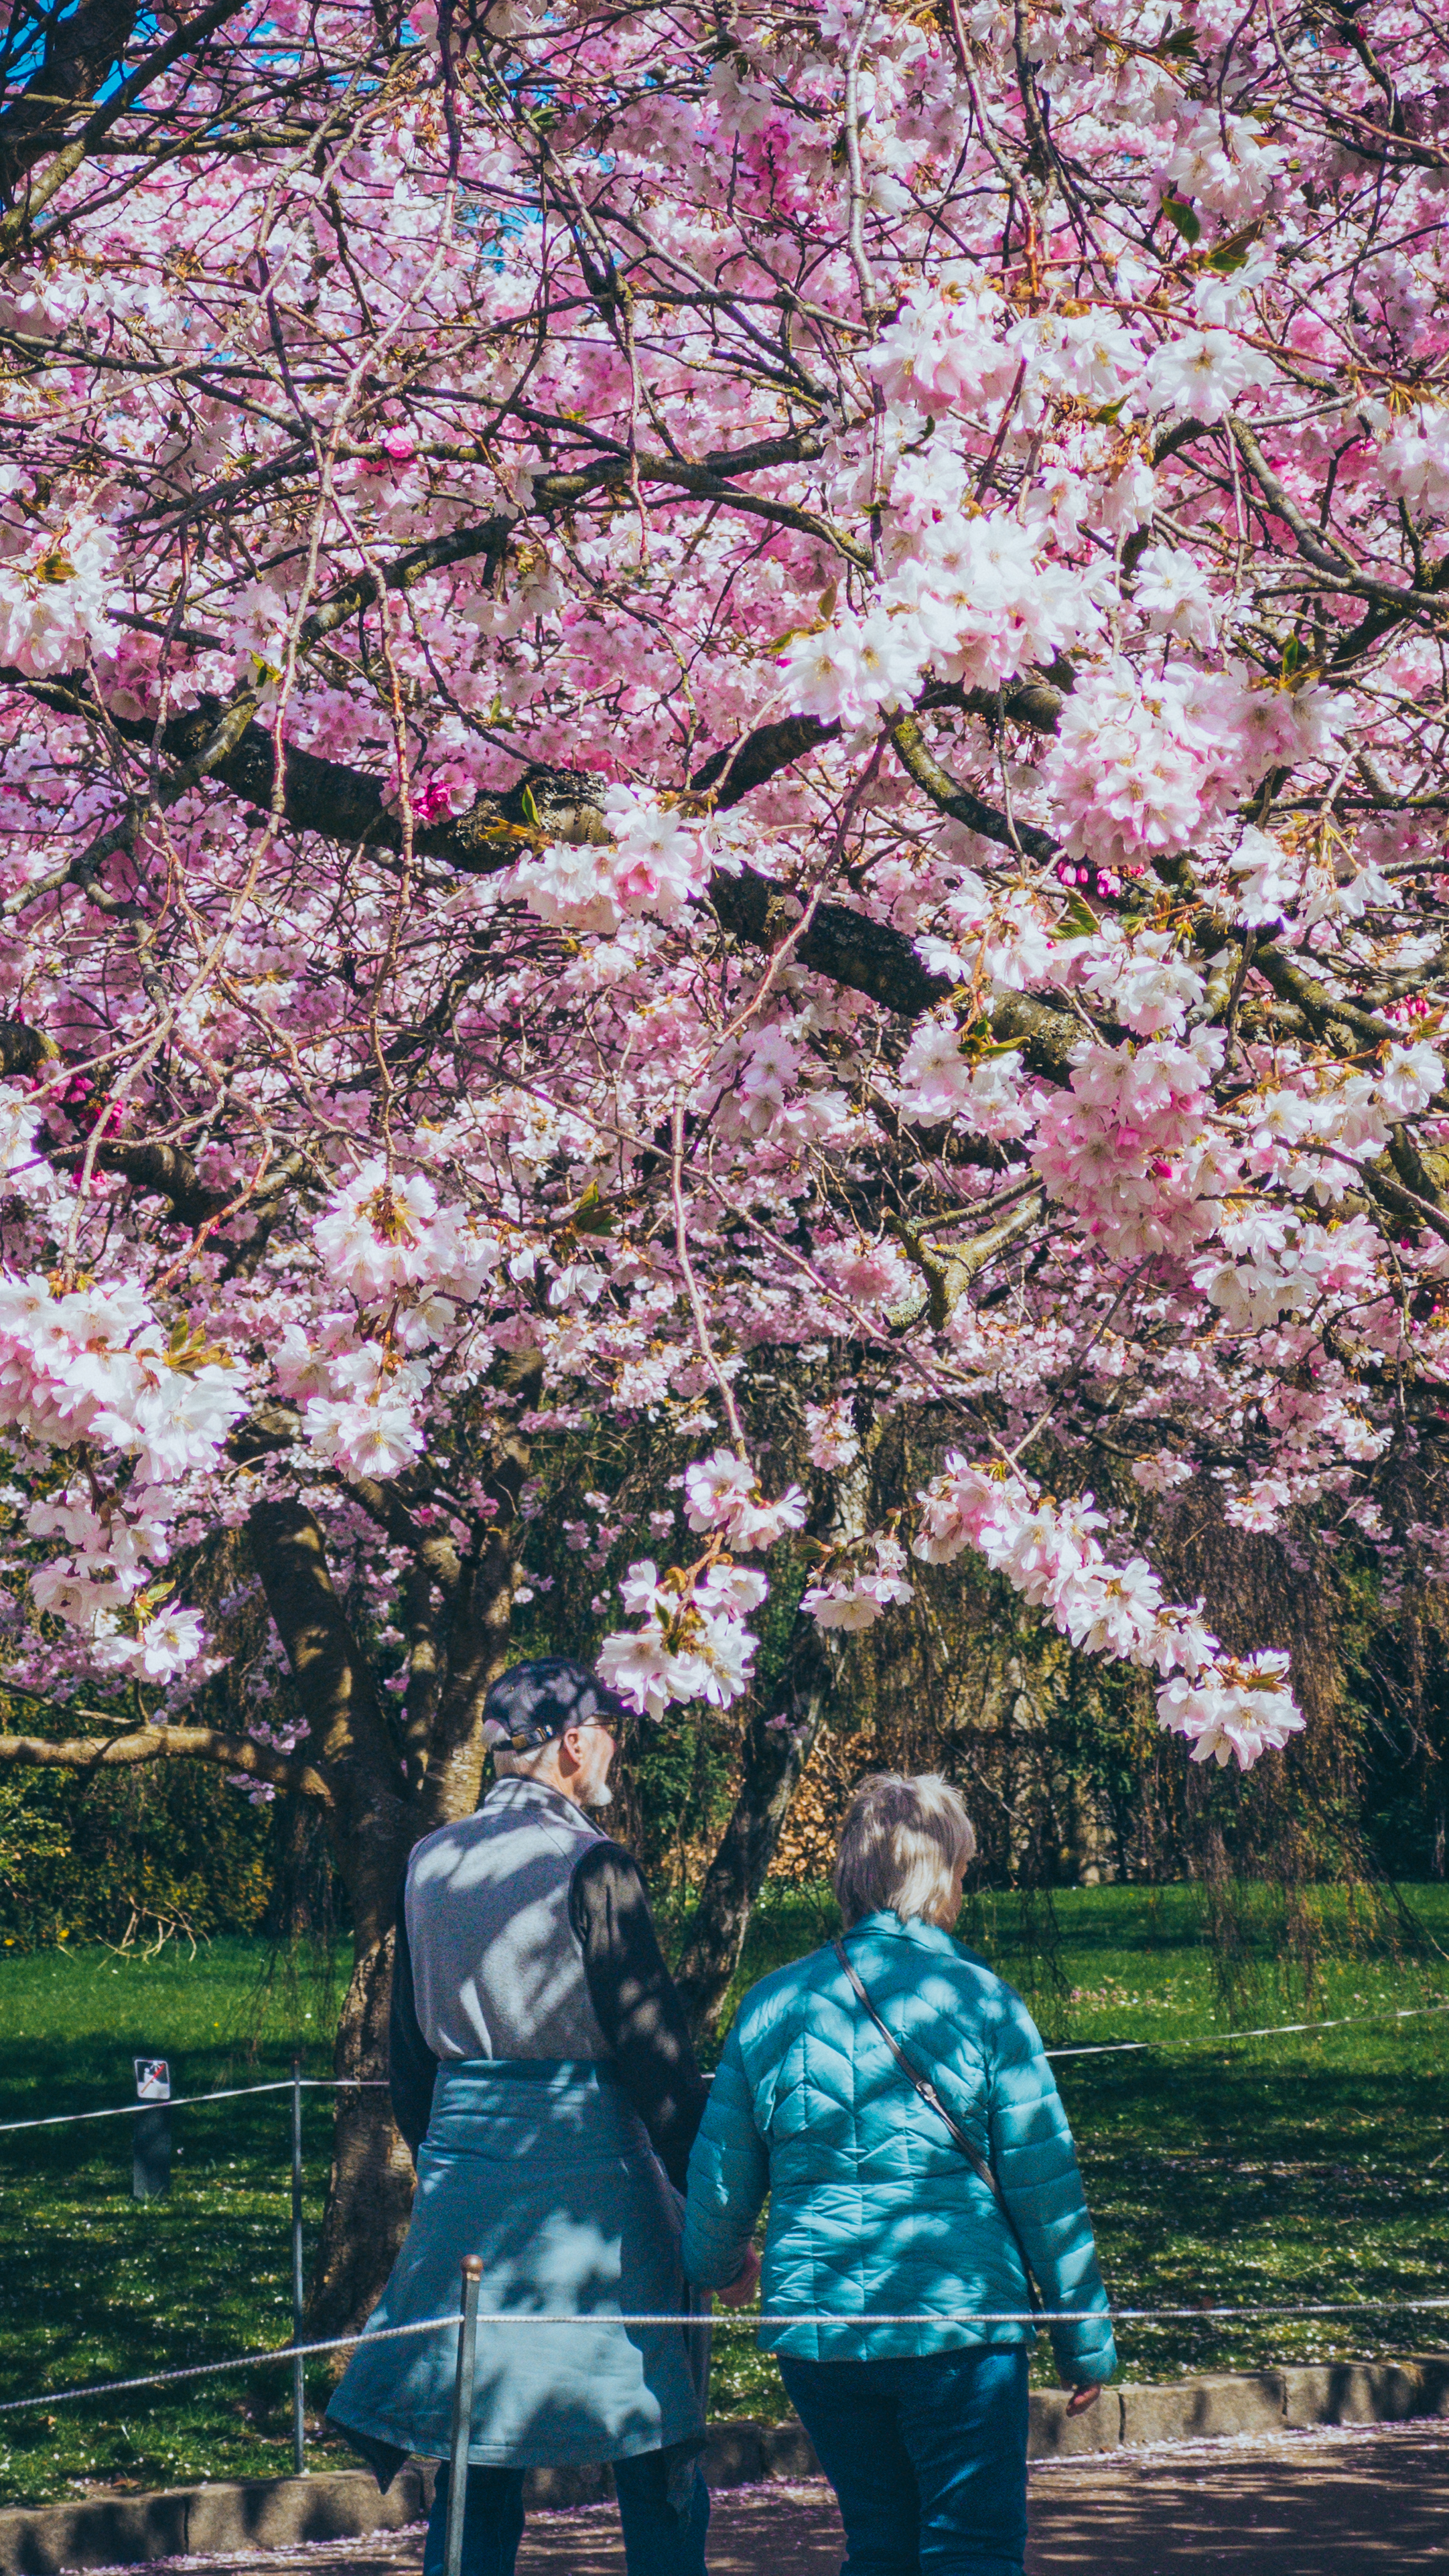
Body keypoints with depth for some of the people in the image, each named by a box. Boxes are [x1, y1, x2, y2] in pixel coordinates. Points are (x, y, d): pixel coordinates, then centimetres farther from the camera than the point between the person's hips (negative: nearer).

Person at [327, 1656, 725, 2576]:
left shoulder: (430, 1863, 7)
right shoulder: (588, 1865, -13)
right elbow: (654, 2052, -13)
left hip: (463, 2163, 6)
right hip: (585, 2171, -6)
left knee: (476, 2473, 13)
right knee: (658, 2472, 5)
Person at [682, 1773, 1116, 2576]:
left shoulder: (770, 2005, 4)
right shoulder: (983, 2003, -6)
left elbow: (721, 2180, 10)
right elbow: (1045, 2188, -4)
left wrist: (709, 2267, 31)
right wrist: (1087, 2342, 6)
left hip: (813, 2326, 4)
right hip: (959, 2318, -4)